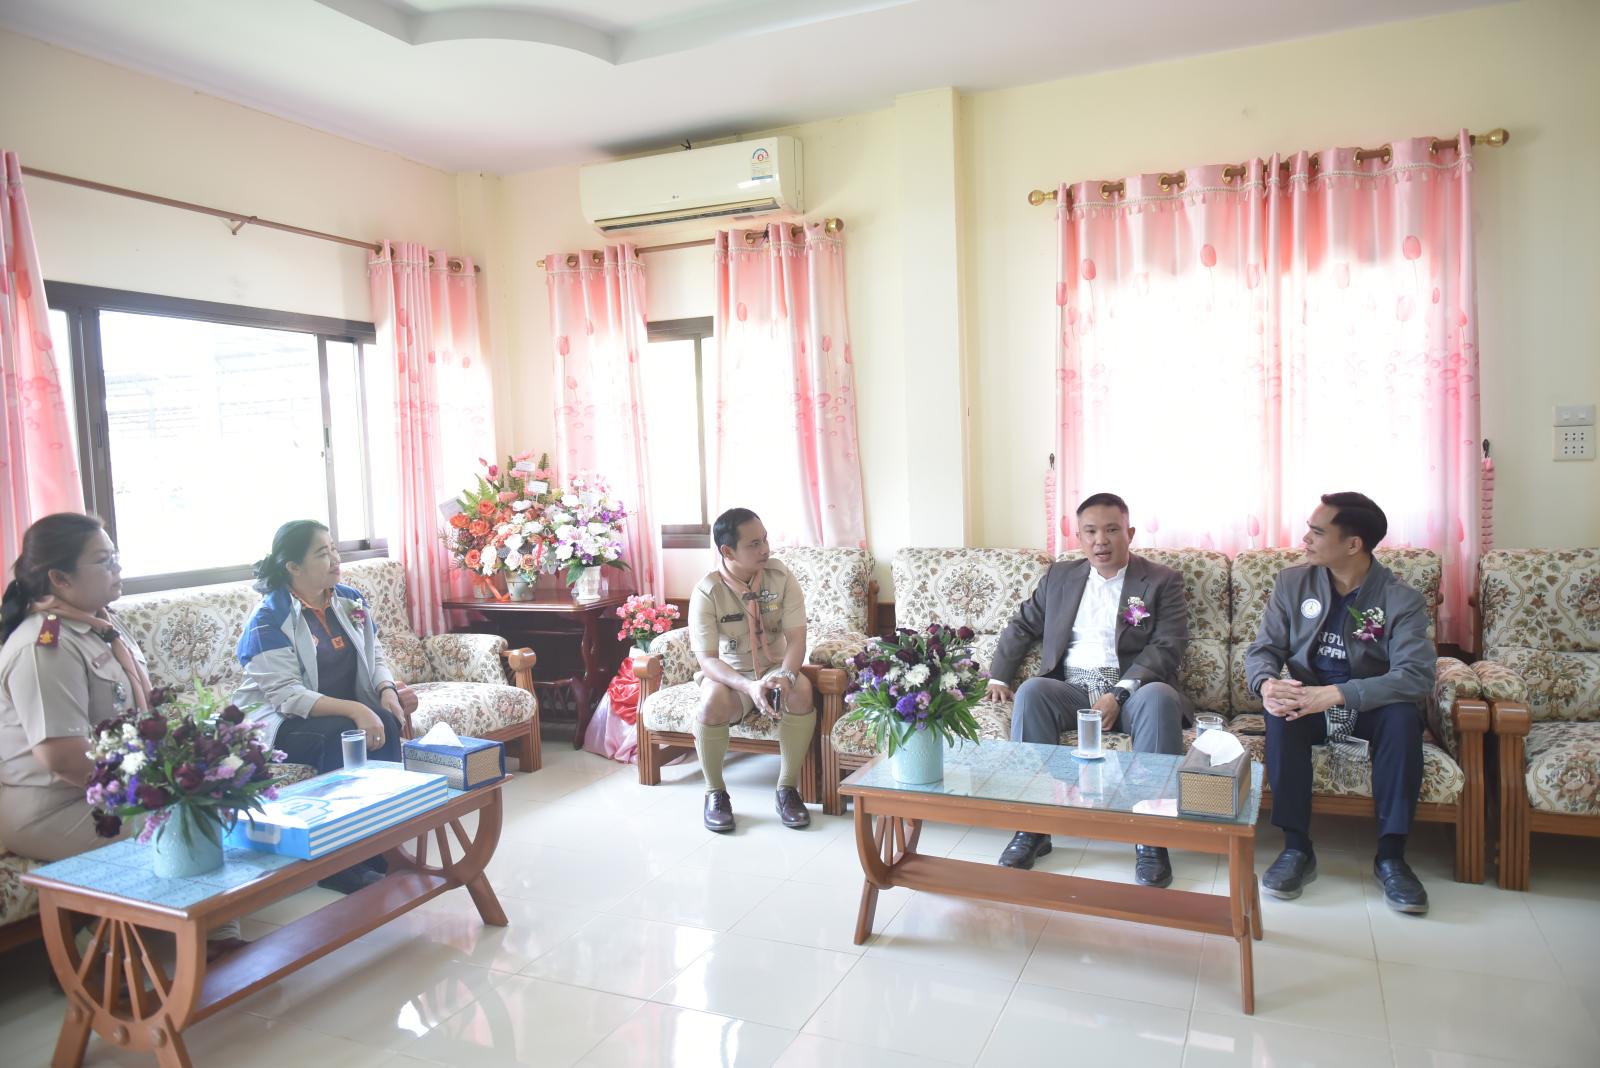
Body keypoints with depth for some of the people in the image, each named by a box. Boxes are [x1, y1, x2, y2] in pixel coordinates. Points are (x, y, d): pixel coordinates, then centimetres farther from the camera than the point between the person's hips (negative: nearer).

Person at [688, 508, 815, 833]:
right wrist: (749, 686, -37)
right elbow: (707, 659, -19)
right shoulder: (707, 592, -15)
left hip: (775, 669, 2)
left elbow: (796, 638, -13)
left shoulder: (780, 577, -9)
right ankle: (715, 791, -11)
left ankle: (787, 788, -14)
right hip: (729, 675, -2)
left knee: (801, 690, -31)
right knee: (713, 700, -35)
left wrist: (785, 676, -34)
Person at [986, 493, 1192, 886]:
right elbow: (1021, 627, 23)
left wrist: (1119, 694, -20)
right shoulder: (1060, 576, 16)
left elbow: (1166, 647, -6)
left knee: (1159, 698, -36)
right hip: (1072, 690, 3)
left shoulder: (1162, 580, 5)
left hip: (1134, 690, -2)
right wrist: (998, 677, 8)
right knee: (1031, 691, -29)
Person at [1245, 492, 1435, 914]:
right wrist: (1267, 684, -28)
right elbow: (1262, 650, -2)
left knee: (1403, 714, -33)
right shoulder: (1292, 583, -1)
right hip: (1309, 703, 2)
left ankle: (1390, 855, -23)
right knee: (1280, 711, -31)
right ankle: (1297, 848, -24)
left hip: (1370, 709, -1)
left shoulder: (1401, 600, -10)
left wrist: (1335, 695, -37)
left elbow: (1417, 676, -23)